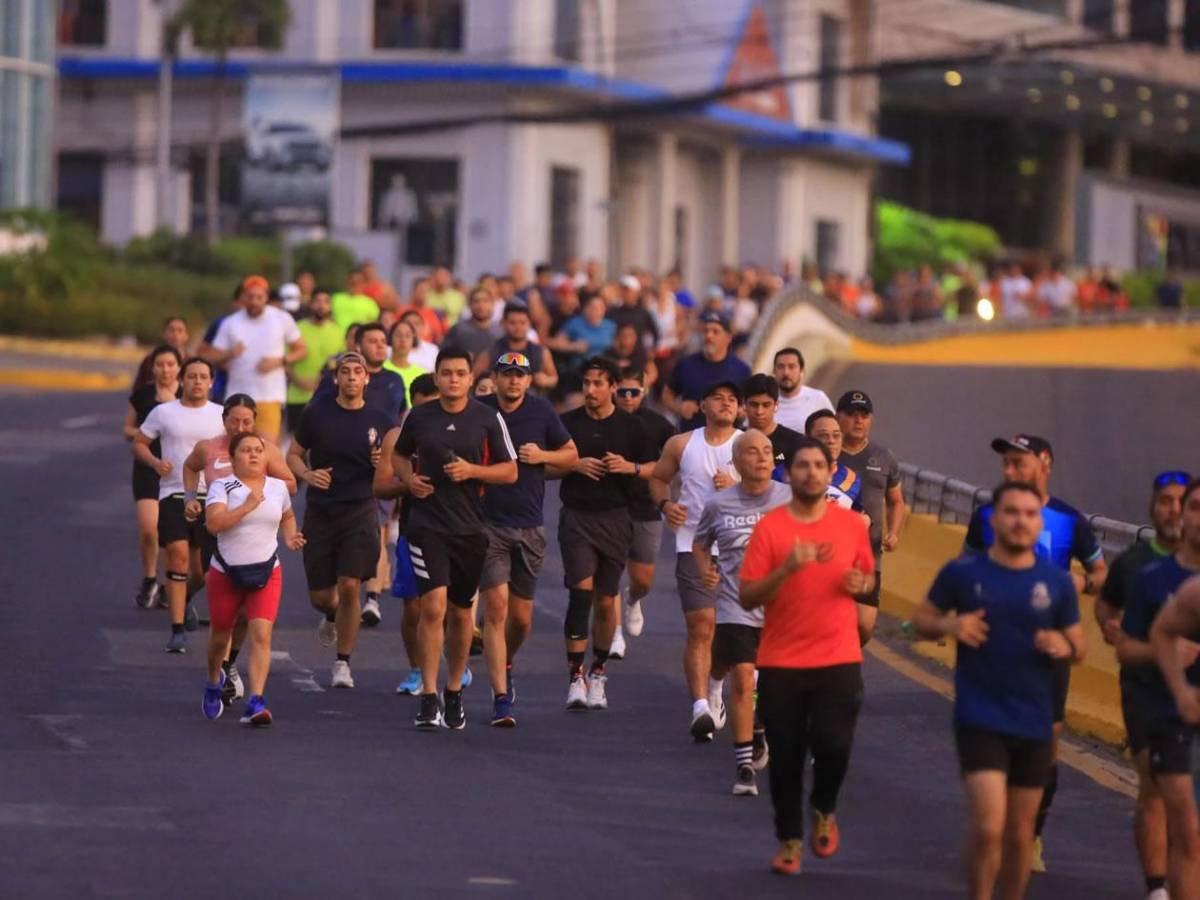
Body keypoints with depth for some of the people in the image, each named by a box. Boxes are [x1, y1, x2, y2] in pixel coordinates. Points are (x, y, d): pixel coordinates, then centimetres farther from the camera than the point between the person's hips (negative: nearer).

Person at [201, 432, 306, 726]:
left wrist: (291, 536, 5)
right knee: (220, 635, 15)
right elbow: (213, 523, -21)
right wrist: (247, 507, -24)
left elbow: (287, 517, 26)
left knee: (261, 635, -16)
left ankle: (256, 702, -22)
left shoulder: (278, 487, 6)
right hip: (225, 574, -1)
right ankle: (214, 683, 46)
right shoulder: (222, 487, -6)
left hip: (266, 573, 1)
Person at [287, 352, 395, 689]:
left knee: (349, 588, -14)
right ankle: (331, 617, 44)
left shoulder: (380, 421, 2)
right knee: (320, 595, 5)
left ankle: (343, 663, 0)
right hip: (320, 512, 1)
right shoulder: (317, 413, 1)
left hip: (360, 512, -1)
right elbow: (293, 454, 10)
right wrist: (307, 474, -11)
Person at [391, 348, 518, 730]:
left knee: (461, 612, 11)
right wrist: (409, 479, 0)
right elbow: (399, 454, 21)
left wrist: (472, 471, -14)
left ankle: (454, 692, 28)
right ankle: (429, 698, -12)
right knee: (433, 607, -14)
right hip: (427, 525, -1)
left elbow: (510, 471, 2)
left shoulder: (488, 419, 0)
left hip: (471, 527, 1)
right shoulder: (418, 417, 4)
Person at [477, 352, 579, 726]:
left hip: (530, 527, 3)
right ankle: (501, 698, -12)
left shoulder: (541, 412, 2)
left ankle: (505, 665, 42)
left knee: (521, 617, 10)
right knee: (496, 608, -13)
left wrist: (543, 456, -6)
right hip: (488, 523, -3)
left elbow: (571, 455, 12)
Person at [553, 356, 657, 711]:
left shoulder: (630, 426, 5)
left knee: (606, 601, 6)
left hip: (615, 518, 1)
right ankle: (575, 675, -14)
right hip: (576, 517, -1)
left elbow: (655, 468, 9)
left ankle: (597, 673, 22)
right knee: (581, 590, -16)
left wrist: (630, 467, -10)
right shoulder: (567, 423, 4)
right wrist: (575, 465, -10)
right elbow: (545, 468, 7)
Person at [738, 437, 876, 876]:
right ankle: (789, 840, 23)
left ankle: (824, 810, 19)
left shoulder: (851, 524, 4)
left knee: (833, 745, -13)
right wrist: (788, 567, -21)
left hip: (838, 659, 1)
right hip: (781, 662, -1)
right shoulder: (769, 527, -4)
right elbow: (747, 597, -7)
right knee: (786, 756, 5)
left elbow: (868, 577, 19)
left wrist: (860, 585, -4)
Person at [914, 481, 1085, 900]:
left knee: (1020, 834, 12)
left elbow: (1079, 644, 11)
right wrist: (949, 625, -14)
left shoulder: (1057, 582, 2)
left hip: (1034, 723, 3)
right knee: (988, 827, -16)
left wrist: (1065, 647, -13)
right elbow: (922, 619, 8)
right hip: (979, 720, -3)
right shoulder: (962, 572, -3)